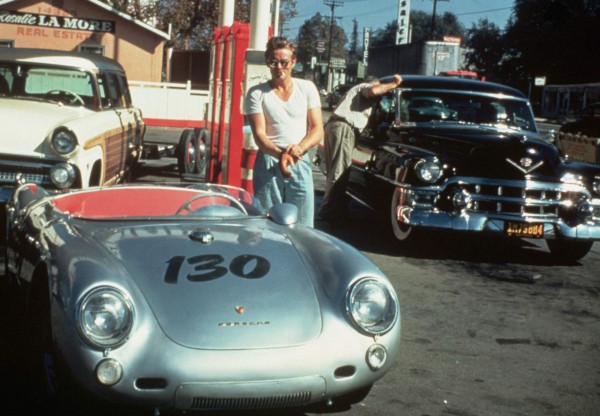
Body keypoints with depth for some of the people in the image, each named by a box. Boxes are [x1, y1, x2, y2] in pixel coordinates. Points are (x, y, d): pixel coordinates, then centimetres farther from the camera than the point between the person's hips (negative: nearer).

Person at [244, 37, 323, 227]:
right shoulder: (257, 93, 3)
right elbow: (259, 134, -6)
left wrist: (299, 148, -17)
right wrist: (279, 154, -26)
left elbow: (318, 129, 4)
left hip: (300, 164, 1)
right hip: (268, 164, -1)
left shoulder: (307, 88, 8)